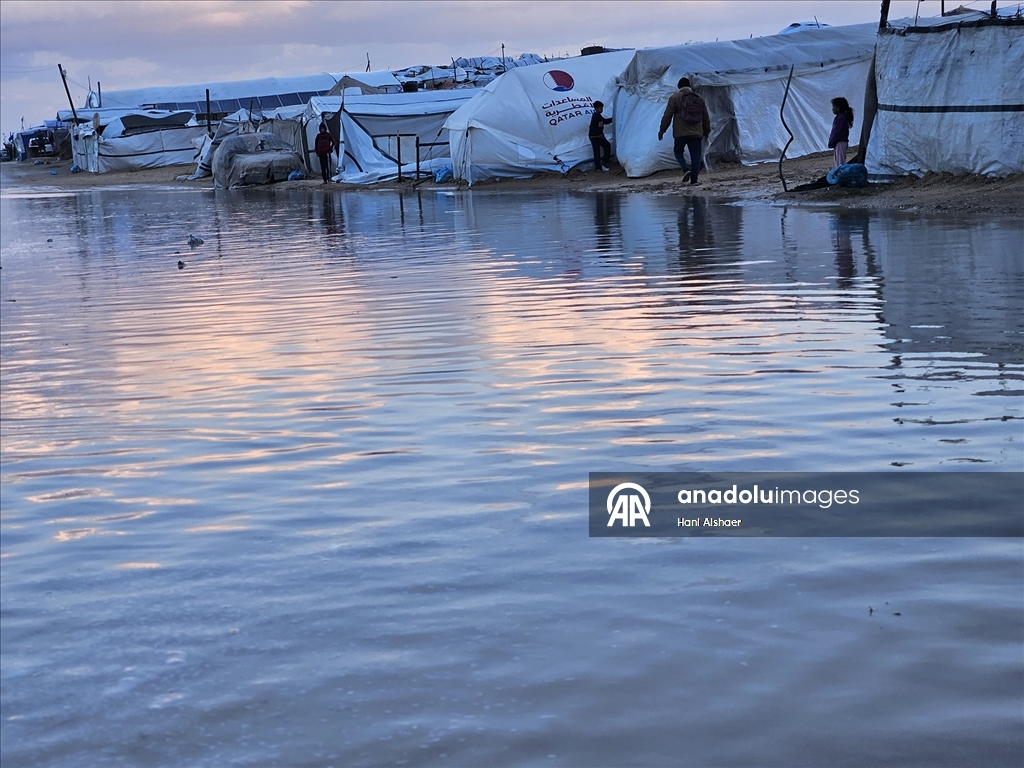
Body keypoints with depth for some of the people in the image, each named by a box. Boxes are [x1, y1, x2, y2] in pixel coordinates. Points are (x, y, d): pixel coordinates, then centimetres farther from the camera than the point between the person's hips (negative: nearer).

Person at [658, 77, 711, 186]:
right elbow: (706, 117, 19)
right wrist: (707, 131, 30)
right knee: (695, 156, 4)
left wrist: (662, 130, 3)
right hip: (696, 133, 2)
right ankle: (694, 180, -2)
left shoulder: (675, 98, -1)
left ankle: (686, 169, -6)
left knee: (678, 151, 17)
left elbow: (667, 115, -5)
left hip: (680, 133, -2)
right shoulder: (699, 99, 12)